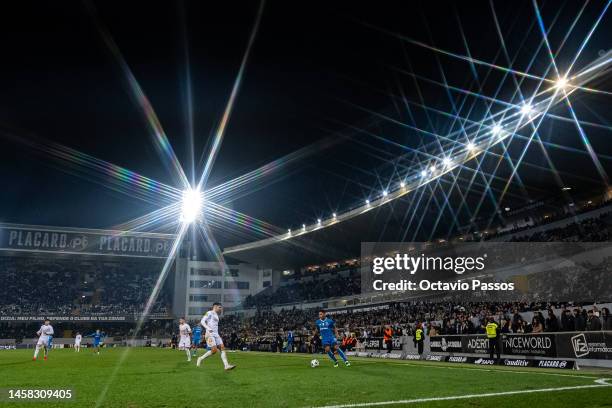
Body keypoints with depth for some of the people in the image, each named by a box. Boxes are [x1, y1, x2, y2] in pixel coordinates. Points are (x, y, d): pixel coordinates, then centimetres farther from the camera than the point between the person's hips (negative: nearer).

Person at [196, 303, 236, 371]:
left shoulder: (216, 315, 23)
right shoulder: (209, 313, -2)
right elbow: (202, 321, -12)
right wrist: (208, 328, -26)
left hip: (216, 335, 8)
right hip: (210, 334, -8)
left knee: (222, 348, -5)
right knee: (214, 350, -16)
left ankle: (226, 365, -12)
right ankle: (201, 358, 5)